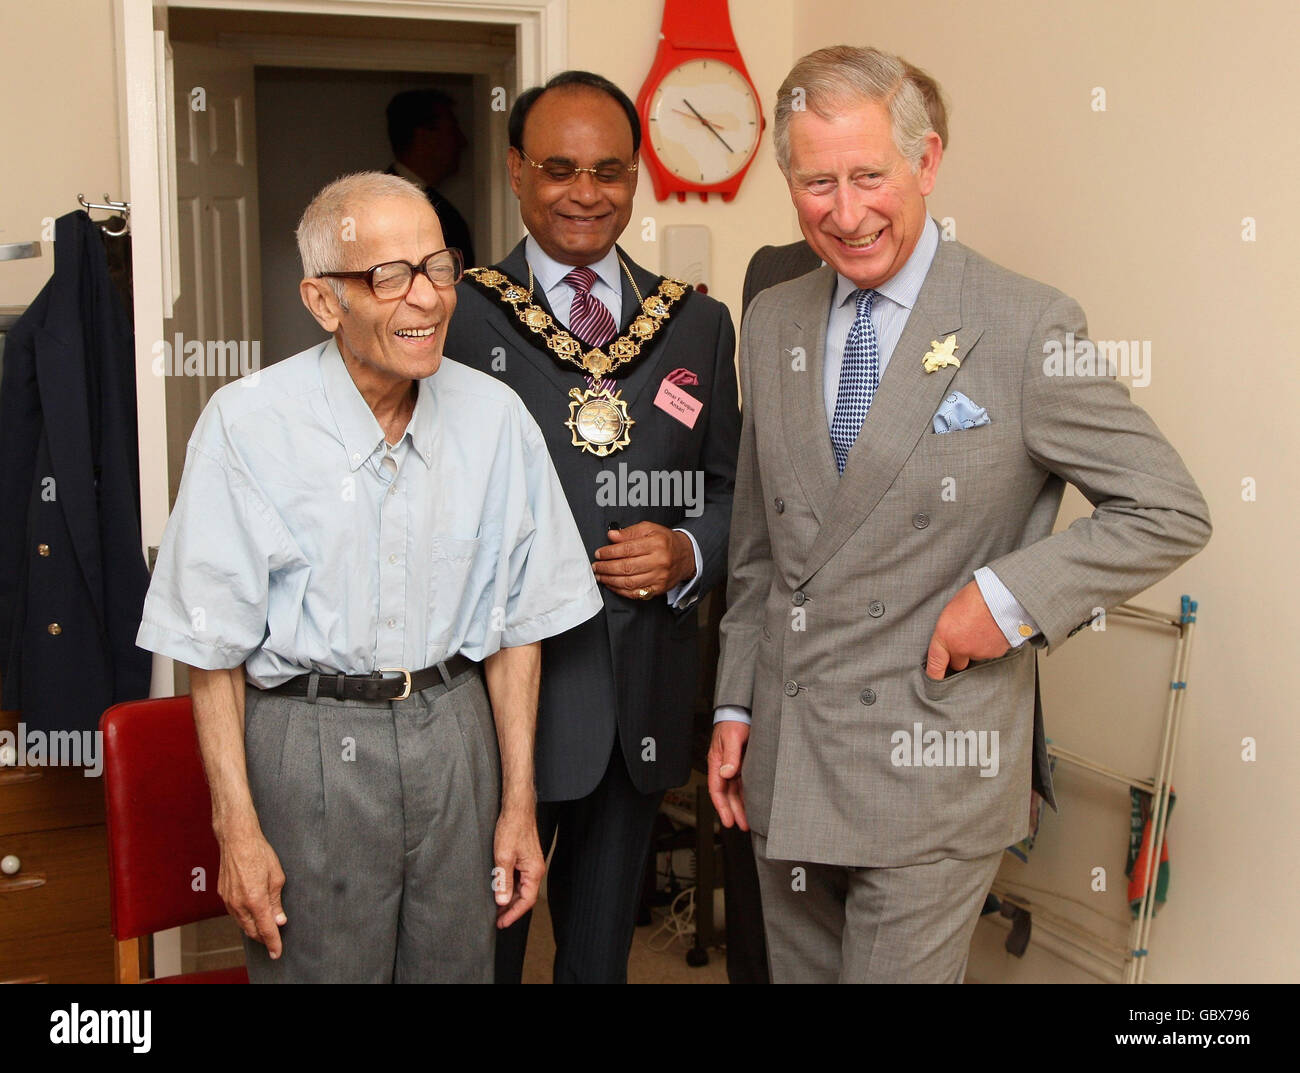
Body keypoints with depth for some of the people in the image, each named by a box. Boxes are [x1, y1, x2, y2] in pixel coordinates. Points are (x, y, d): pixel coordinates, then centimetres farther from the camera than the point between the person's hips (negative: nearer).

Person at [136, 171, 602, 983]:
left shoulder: (495, 418, -2)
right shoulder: (246, 424, -11)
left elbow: (518, 622, 5)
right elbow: (213, 645, -6)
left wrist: (519, 803, 7)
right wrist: (237, 828, -7)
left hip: (453, 736, 3)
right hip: (306, 741, -3)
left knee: (458, 965, 14)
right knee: (316, 967, 9)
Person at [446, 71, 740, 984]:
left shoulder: (699, 325, 7)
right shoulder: (457, 316, -5)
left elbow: (731, 489, 11)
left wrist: (688, 553, -8)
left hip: (643, 697, 4)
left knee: (604, 949, 21)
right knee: (481, 949, 12)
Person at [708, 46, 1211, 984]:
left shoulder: (1027, 328, -11)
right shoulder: (771, 323, 6)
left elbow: (1172, 513, -7)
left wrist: (1012, 593, -17)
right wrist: (736, 704, 10)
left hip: (931, 776, -5)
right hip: (783, 766, 5)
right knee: (798, 971, 18)